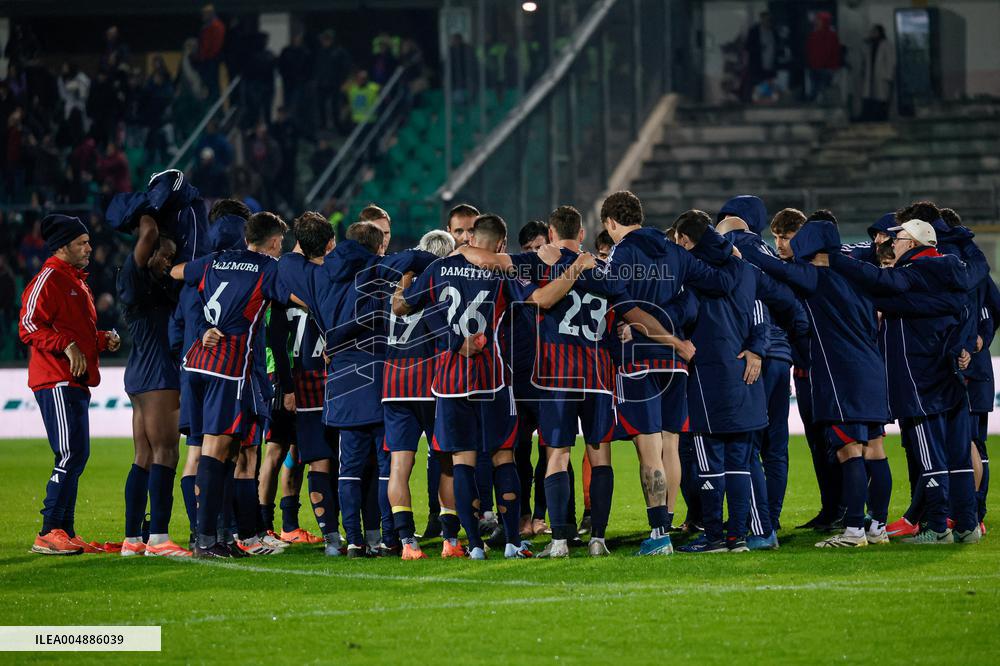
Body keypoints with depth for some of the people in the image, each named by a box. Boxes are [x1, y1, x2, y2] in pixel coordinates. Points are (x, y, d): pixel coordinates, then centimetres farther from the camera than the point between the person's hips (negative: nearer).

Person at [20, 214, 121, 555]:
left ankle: (65, 531, 14)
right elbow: (29, 326, -16)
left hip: (76, 382, 11)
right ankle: (49, 533, -16)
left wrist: (104, 340, 14)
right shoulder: (49, 279, -8)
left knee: (77, 456, 10)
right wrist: (68, 346, -24)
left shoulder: (77, 281, 24)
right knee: (70, 454, -16)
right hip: (56, 382, -11)